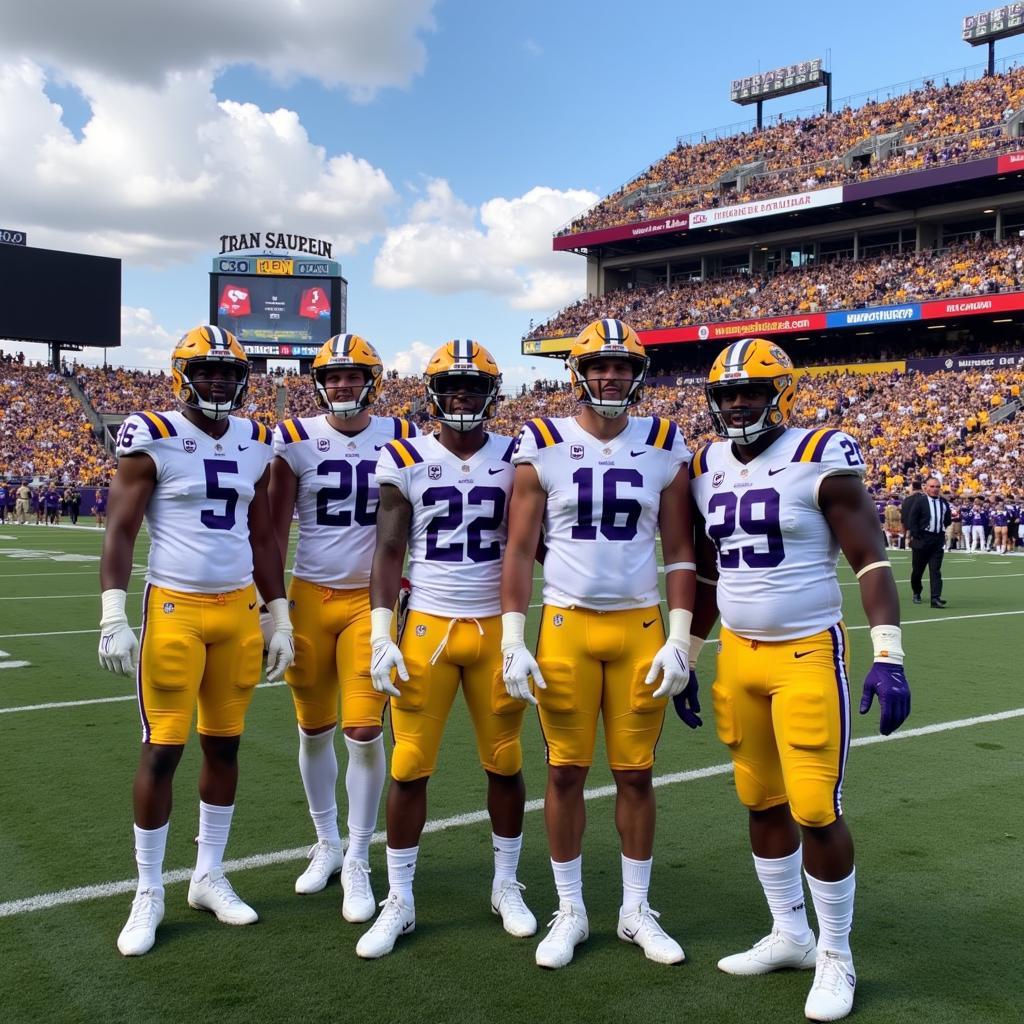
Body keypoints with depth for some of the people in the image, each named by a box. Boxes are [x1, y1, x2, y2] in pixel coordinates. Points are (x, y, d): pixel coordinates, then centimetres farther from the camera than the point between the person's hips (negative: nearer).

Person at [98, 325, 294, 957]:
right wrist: (114, 616, -14)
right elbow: (121, 532, -6)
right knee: (163, 750, -1)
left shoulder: (255, 444, 8)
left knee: (224, 744, 11)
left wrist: (280, 617, 10)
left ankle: (209, 877, 26)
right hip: (175, 609, -4)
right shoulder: (152, 438, -6)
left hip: (239, 610, 5)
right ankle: (149, 894, 15)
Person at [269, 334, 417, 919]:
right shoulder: (297, 440, -1)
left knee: (365, 732, -5)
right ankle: (328, 843, 32)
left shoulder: (399, 438, 0)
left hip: (372, 600, -1)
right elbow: (275, 528, 4)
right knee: (315, 730, 11)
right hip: (310, 598, 1)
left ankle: (358, 862, 12)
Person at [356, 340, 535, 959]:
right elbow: (389, 550, 0)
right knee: (410, 767, 2)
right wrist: (381, 633, -8)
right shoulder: (405, 461, 0)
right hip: (426, 627, -1)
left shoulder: (514, 459, 3)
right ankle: (400, 902, 18)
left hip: (495, 627, 1)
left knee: (505, 762, 9)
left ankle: (507, 886, 29)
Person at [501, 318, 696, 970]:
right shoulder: (543, 446, -1)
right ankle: (571, 912, 23)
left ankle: (637, 910, 26)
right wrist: (513, 642, -6)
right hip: (566, 628, -1)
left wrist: (679, 640, -2)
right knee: (566, 772, 7)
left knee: (636, 773, 8)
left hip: (641, 628, 1)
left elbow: (681, 551, 5)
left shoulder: (665, 447, 3)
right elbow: (520, 551, 0)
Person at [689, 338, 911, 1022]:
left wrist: (888, 656, -18)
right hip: (737, 656, 6)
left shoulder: (820, 460, -10)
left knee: (815, 810, -4)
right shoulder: (708, 469, 8)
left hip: (809, 655, -6)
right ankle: (790, 935, 30)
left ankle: (836, 956, 16)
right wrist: (686, 655, 19)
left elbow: (871, 560, -10)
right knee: (762, 804, 13)